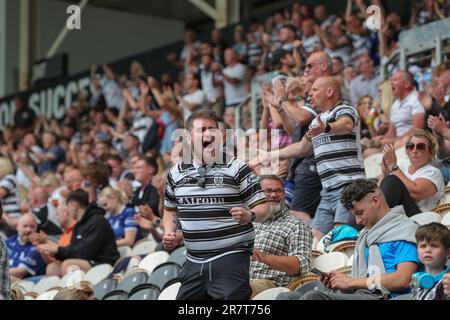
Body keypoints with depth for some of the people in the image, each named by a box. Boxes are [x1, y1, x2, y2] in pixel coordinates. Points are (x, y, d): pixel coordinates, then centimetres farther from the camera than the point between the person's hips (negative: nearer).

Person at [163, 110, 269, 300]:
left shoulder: (236, 168, -4)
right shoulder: (175, 173, 9)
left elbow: (262, 206, -4)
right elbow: (171, 209, 25)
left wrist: (249, 215, -26)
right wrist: (169, 233, 6)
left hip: (230, 258, -4)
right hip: (194, 262, 5)